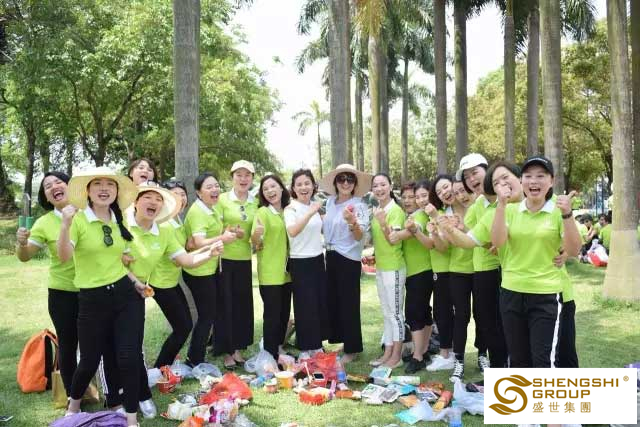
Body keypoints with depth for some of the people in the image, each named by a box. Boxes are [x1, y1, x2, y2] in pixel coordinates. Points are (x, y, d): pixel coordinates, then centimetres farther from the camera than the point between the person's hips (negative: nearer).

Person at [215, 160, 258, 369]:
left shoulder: (256, 202, 8)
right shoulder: (222, 199, -4)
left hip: (245, 260, 4)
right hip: (224, 258, -4)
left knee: (243, 304, 10)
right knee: (225, 304, 2)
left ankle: (237, 348, 24)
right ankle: (226, 351, 14)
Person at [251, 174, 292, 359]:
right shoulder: (262, 212, -11)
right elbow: (255, 243, -19)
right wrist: (256, 236, -39)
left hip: (286, 271, 6)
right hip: (269, 273, -6)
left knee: (285, 313, 14)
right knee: (272, 315, -3)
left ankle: (279, 350, 29)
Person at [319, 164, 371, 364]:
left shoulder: (359, 206, -11)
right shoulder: (330, 202, 7)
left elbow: (359, 236, -23)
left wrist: (352, 222, -39)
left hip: (348, 259, -7)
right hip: (331, 256, 7)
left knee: (348, 303, 1)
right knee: (331, 299, 14)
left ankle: (351, 349, 15)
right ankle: (336, 340, 30)